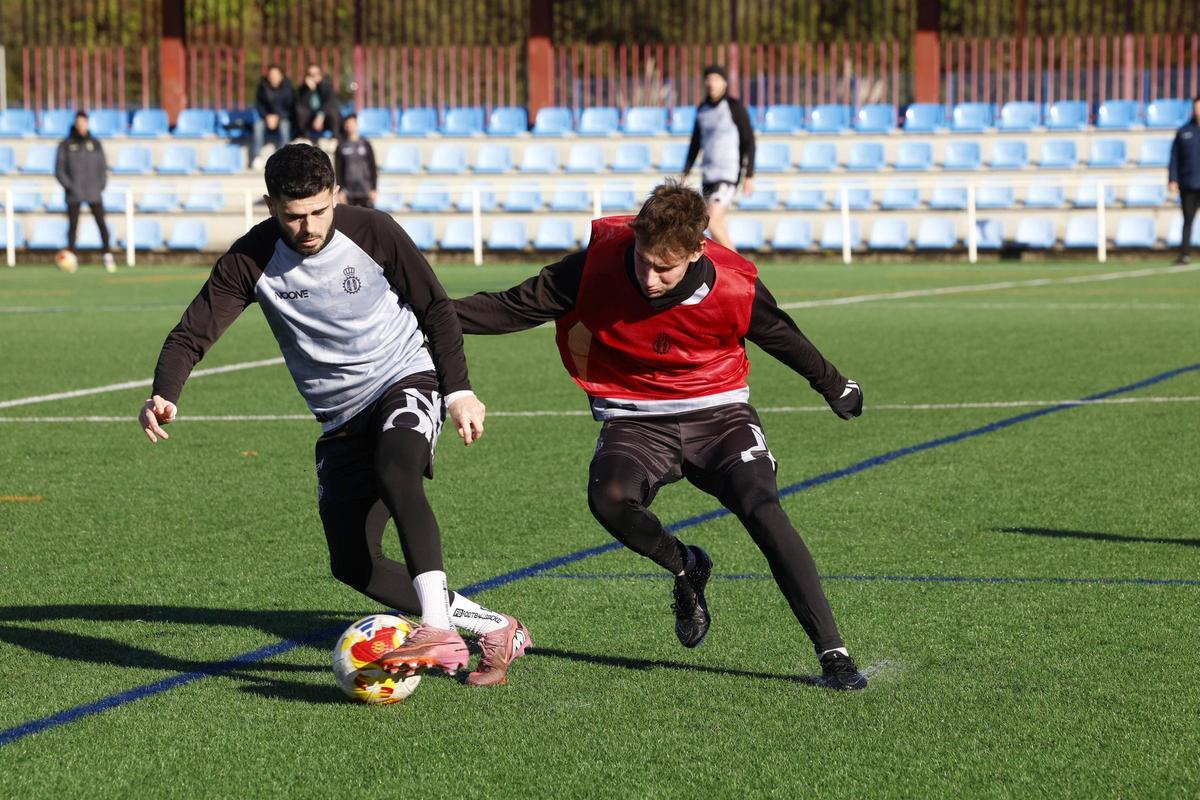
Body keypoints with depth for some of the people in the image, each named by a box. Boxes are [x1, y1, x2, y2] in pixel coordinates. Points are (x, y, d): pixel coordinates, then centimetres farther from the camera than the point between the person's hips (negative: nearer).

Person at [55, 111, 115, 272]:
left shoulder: (96, 144, 9)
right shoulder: (65, 145, 3)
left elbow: (103, 167, 13)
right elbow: (59, 170, 2)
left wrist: (101, 185, 0)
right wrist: (69, 186, -9)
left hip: (94, 193, 1)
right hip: (74, 194, -1)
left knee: (101, 223, -7)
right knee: (73, 225, -2)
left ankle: (108, 256, -6)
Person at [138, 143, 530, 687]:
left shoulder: (373, 232, -13)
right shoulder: (251, 260, -11)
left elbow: (435, 308, -2)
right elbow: (191, 336, -11)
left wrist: (459, 391, -7)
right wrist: (165, 397, -30)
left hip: (406, 382, -4)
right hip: (341, 420, 4)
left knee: (395, 472, -37)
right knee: (352, 564, -6)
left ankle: (439, 629, -44)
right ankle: (495, 631, 4)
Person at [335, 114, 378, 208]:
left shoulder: (366, 144, 5)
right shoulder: (342, 146, 4)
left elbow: (373, 168, 5)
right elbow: (338, 170, 4)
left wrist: (373, 189, -1)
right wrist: (341, 191, -2)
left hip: (365, 190, 0)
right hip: (349, 192, 0)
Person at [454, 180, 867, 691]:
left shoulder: (734, 289, -17)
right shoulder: (596, 268, -18)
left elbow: (783, 338, 4)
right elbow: (515, 308, -7)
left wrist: (834, 387, 21)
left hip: (717, 413, -1)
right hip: (636, 420, 1)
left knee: (762, 509, -25)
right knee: (608, 498, -31)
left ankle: (833, 652, -18)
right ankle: (685, 569, 3)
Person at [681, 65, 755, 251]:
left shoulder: (735, 107, -7)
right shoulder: (702, 110, 11)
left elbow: (749, 142, -7)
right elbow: (696, 143, 20)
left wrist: (749, 176, -11)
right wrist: (685, 173, 16)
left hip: (729, 173, -7)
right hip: (708, 173, 7)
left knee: (713, 223, -17)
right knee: (718, 226, 8)